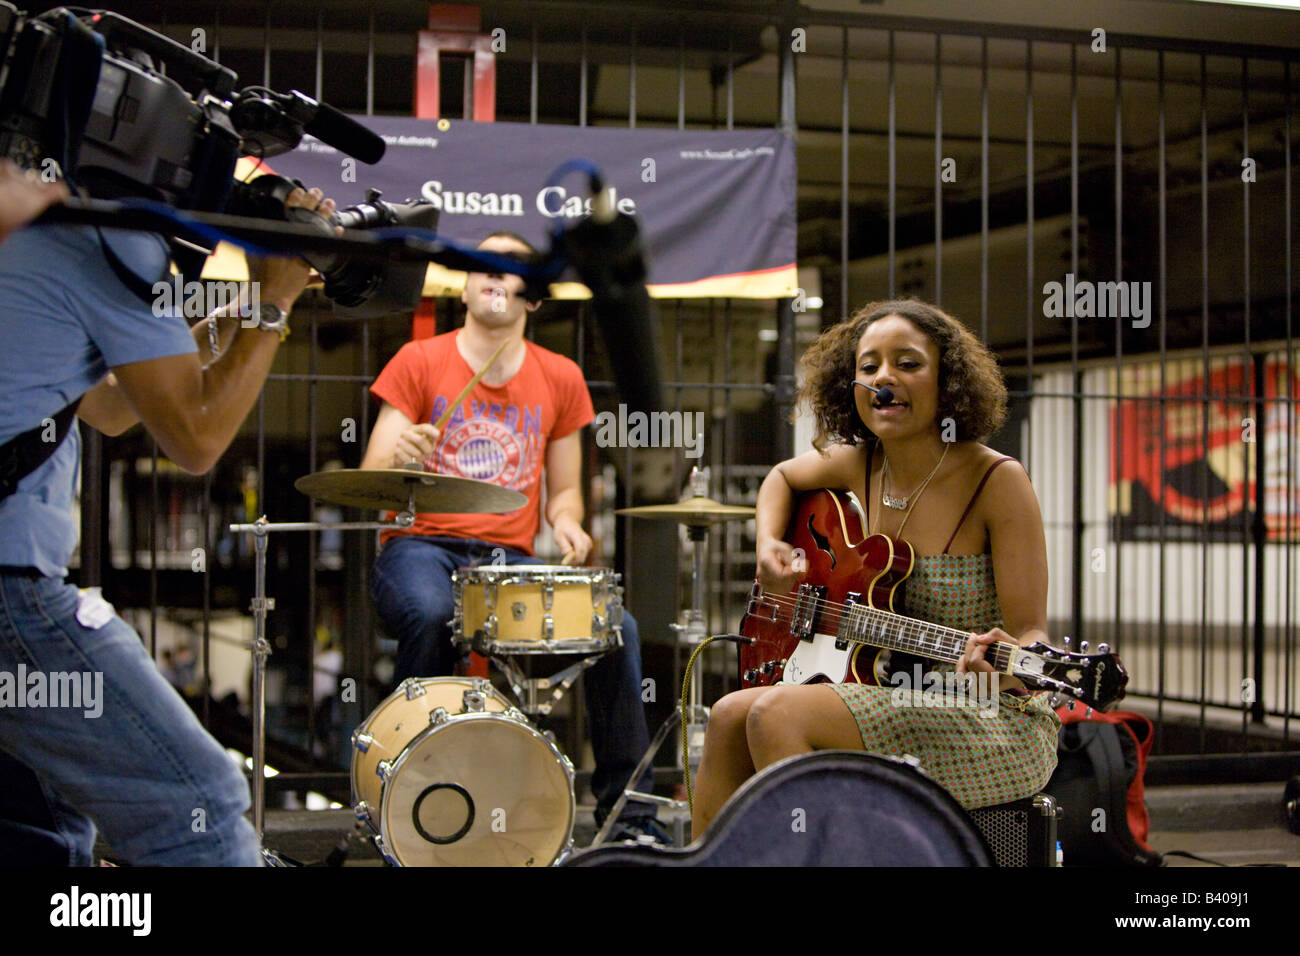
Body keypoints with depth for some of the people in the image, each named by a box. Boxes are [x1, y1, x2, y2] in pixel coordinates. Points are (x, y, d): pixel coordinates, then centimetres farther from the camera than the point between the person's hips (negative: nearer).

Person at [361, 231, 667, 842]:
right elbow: (371, 485, -2)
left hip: (511, 561, 3)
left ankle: (628, 814, -5)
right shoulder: (419, 362, 4)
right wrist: (397, 457, -26)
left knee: (616, 626, -19)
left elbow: (563, 490, 18)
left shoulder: (560, 379, 13)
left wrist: (566, 524, -5)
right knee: (431, 615, -37)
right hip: (421, 550, -3)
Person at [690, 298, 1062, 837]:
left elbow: (1031, 635, -17)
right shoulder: (859, 464, 4)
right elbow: (781, 478, 26)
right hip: (898, 703, 7)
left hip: (997, 726, -7)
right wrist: (769, 544, 5)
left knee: (775, 713, -23)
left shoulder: (996, 481, -15)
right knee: (730, 719, -8)